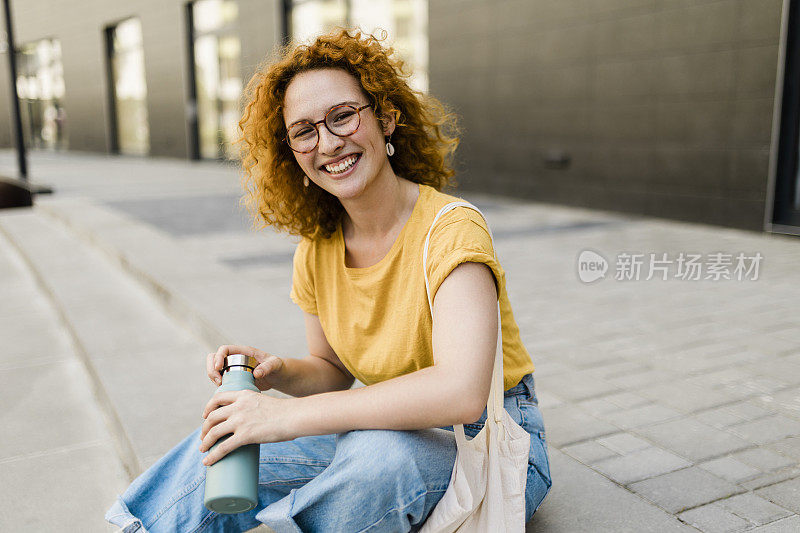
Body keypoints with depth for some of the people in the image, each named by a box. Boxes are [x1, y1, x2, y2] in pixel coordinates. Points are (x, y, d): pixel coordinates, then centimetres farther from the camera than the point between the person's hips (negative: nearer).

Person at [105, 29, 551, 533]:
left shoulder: (451, 230, -23)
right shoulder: (317, 251, -2)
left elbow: (460, 392, -37)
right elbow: (334, 371, 9)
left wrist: (289, 415, -32)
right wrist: (278, 372, -14)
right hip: (391, 429, 5)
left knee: (378, 451, -35)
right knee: (230, 443, -14)